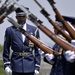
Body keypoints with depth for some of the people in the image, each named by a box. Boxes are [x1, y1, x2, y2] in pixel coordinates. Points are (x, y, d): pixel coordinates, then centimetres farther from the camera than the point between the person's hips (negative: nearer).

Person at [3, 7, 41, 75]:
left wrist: (37, 66, 0)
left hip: (30, 67, 1)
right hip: (16, 67, -1)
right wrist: (6, 65, -1)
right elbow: (6, 50, 6)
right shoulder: (10, 30, 3)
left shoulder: (34, 30, 4)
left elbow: (37, 50, 4)